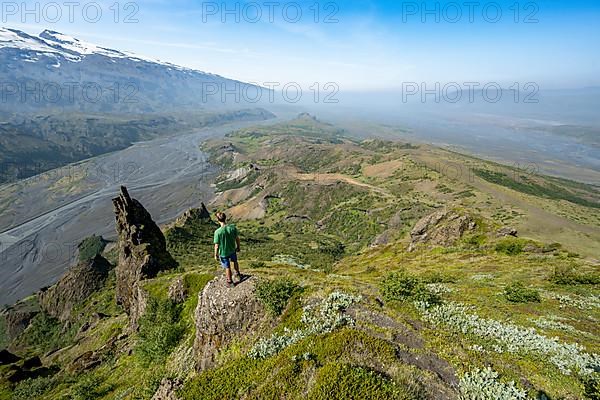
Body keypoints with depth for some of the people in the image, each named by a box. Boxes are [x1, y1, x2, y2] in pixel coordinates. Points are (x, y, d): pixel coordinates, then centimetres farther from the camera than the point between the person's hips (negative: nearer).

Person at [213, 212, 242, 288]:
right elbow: (237, 238, -7)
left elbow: (217, 246, -21)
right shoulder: (233, 227, -21)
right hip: (232, 250, 3)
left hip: (223, 253, -3)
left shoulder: (217, 232, -31)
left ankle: (230, 282, 39)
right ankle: (238, 274, 54)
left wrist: (216, 255, -4)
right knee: (235, 262, 31)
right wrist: (238, 247, 11)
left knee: (227, 267, 19)